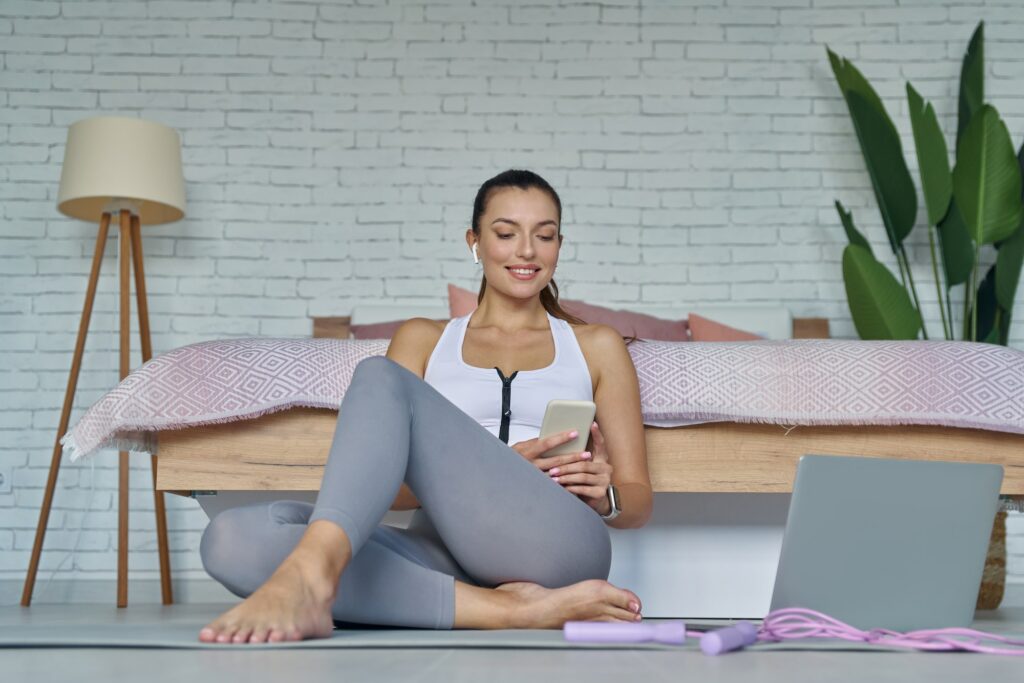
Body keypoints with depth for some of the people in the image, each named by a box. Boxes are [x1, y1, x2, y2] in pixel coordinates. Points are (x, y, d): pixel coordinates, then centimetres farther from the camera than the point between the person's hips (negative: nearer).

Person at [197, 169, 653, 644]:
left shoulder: (596, 346, 21)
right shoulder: (423, 339, 23)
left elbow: (638, 502, 19)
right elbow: (389, 487, 11)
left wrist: (604, 497, -5)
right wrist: (487, 473, -8)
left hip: (551, 547, -2)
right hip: (443, 557, 2)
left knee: (382, 378, -22)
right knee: (232, 537, -28)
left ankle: (306, 580, -44)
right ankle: (504, 609, -36)